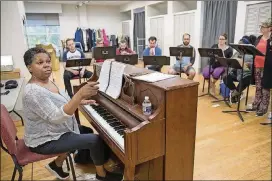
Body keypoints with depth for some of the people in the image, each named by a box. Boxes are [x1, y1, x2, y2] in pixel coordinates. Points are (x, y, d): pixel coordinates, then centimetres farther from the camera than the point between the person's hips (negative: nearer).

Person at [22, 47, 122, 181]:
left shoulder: (47, 81, 1)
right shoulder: (33, 92, -29)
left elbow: (58, 103, 16)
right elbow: (56, 117, -38)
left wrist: (81, 102, 7)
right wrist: (80, 94, -48)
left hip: (54, 130, 10)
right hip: (45, 140, -9)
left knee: (87, 132, 25)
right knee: (96, 140, -15)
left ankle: (57, 164, 29)